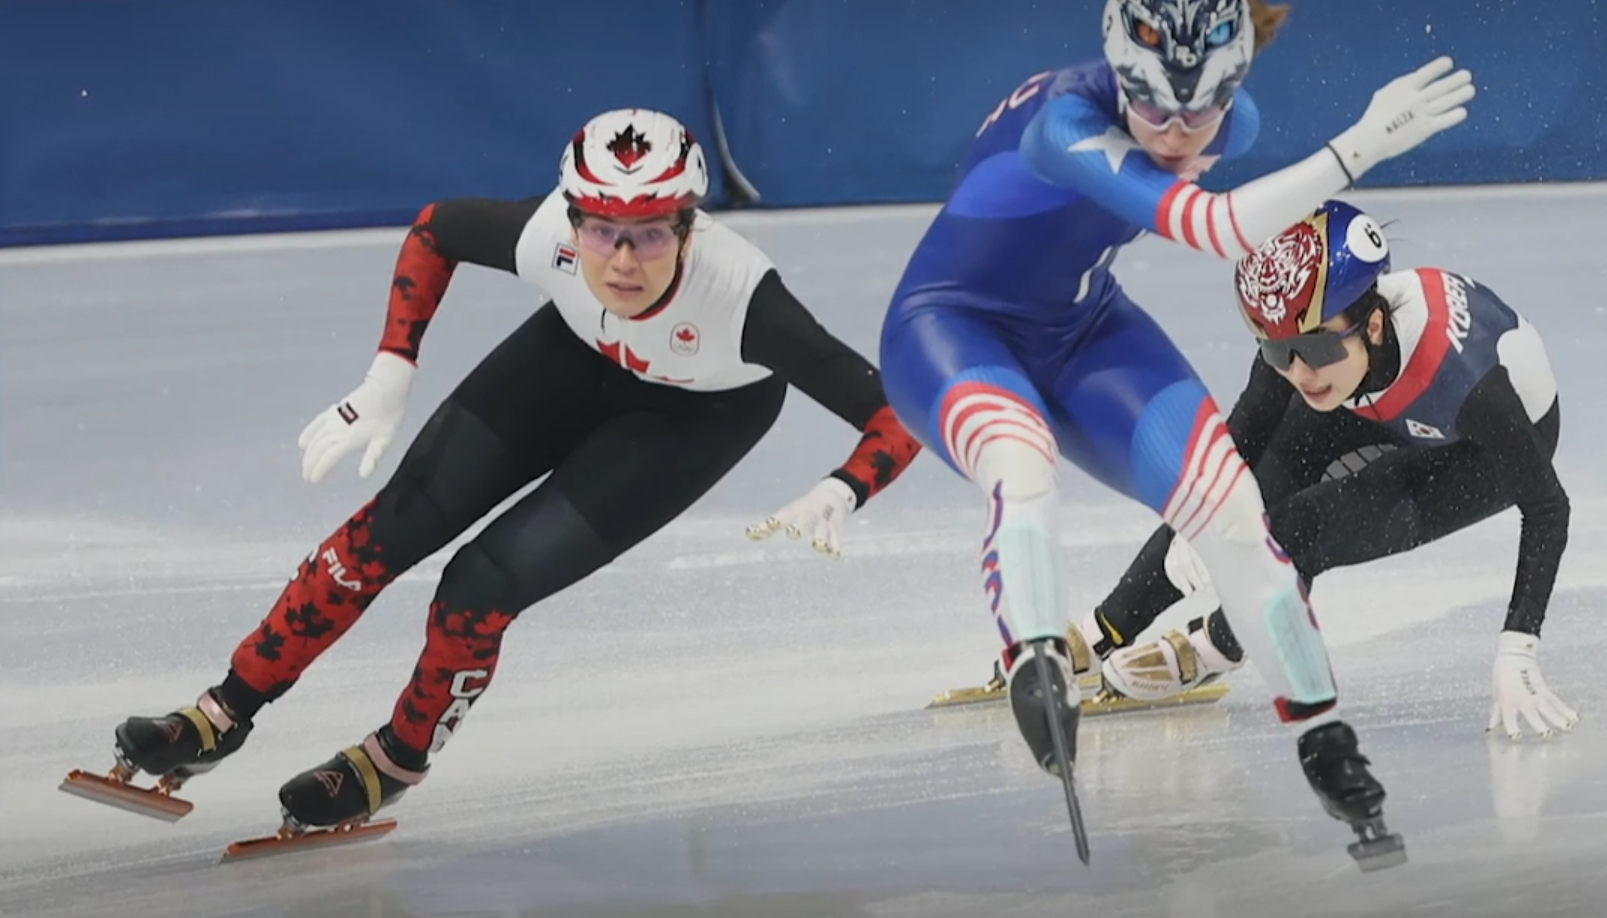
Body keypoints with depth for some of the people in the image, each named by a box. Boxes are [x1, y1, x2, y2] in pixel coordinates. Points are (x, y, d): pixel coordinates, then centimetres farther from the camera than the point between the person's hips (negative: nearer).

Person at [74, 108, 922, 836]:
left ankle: (397, 762, 16)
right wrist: (388, 376, -16)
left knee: (486, 586, -13)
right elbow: (435, 227, -10)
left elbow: (904, 411, -37)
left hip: (702, 414, -3)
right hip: (581, 352, 3)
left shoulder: (742, 298, -42)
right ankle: (225, 714, 13)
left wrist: (842, 495, -54)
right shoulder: (546, 237, -34)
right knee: (396, 523, -5)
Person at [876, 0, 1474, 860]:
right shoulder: (1067, 122, -36)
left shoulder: (1234, 121, -13)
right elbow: (1217, 228, -47)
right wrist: (1360, 145, -52)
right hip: (952, 325, -6)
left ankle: (1322, 736, 1)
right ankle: (1036, 661, -51)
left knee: (1227, 499, -9)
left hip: (1082, 329, 6)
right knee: (1022, 460, -39)